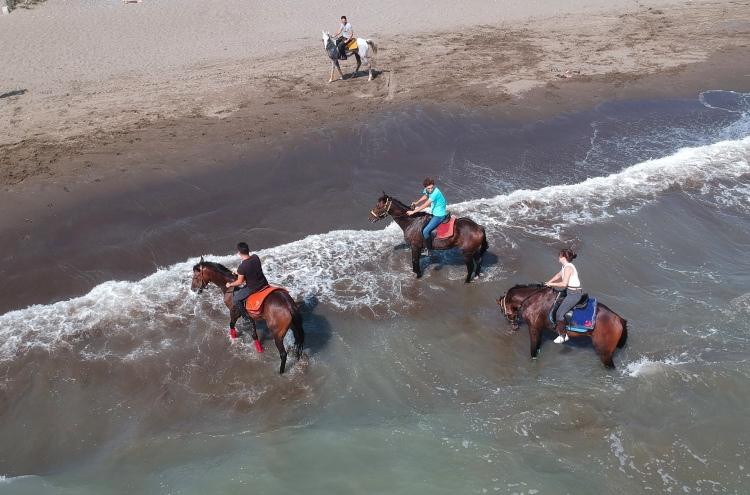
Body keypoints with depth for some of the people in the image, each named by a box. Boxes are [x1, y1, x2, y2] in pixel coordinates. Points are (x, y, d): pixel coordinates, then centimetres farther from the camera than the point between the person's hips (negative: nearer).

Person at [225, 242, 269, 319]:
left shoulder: (242, 267, -24)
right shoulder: (256, 257, -6)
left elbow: (240, 282, -13)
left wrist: (230, 284, 6)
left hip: (253, 288, -7)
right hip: (264, 283, 7)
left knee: (236, 299, 11)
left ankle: (247, 317, 15)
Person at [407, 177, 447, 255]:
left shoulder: (435, 192, -28)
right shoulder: (428, 190, -2)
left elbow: (425, 205, -25)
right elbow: (425, 196, 24)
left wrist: (413, 212, -18)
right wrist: (416, 203, 12)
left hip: (439, 215, -10)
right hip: (434, 213, 10)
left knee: (425, 231, -17)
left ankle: (429, 250, -1)